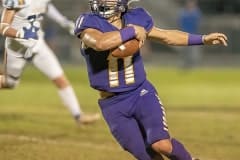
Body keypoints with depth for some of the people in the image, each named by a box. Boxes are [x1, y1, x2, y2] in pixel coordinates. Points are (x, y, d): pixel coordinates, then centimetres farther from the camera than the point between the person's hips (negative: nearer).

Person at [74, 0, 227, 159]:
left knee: (162, 145, -19)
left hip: (142, 93, 2)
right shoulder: (89, 22, -11)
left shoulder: (135, 19, 1)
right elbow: (100, 43, -34)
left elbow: (166, 36, 16)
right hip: (113, 105, -2)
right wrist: (132, 31, -24)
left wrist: (203, 39, 14)